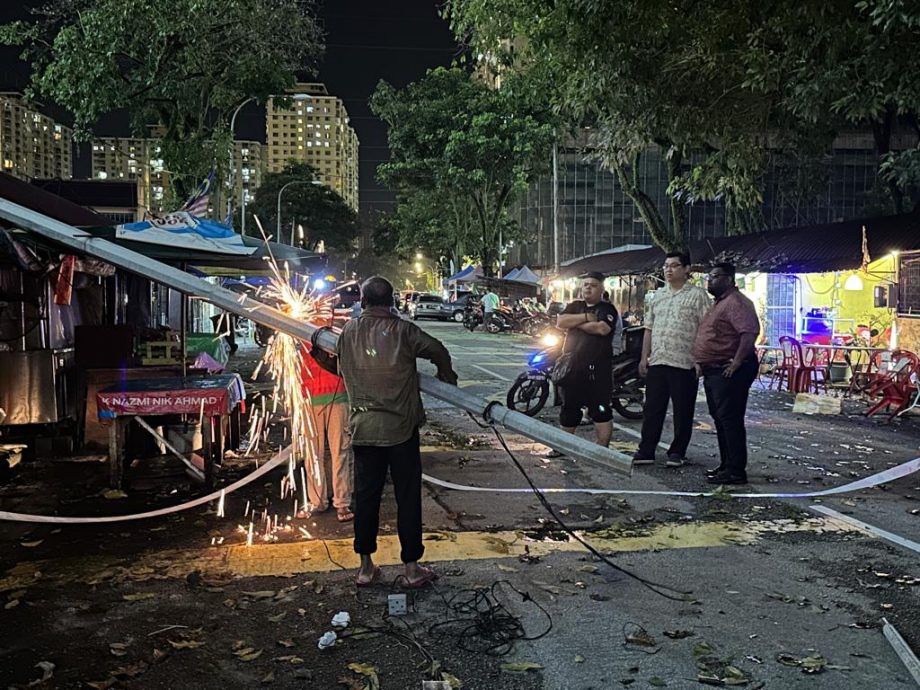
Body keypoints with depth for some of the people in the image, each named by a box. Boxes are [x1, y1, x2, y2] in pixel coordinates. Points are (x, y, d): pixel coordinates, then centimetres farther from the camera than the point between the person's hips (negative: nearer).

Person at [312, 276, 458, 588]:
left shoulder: (348, 331, 3)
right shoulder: (402, 330, -8)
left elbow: (337, 367, 15)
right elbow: (438, 351, -6)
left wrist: (316, 352, 35)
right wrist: (447, 376, 13)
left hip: (363, 429, 3)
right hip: (401, 427, -3)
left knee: (366, 495, 12)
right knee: (408, 497, 6)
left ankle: (366, 567, 21)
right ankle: (412, 568, 12)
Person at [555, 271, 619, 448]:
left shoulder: (607, 309, 1)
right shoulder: (574, 306, 15)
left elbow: (602, 328, -19)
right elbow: (560, 322, -2)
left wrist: (574, 323, -7)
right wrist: (585, 317, -11)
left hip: (597, 369, -5)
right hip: (571, 366, 5)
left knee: (601, 410, -4)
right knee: (569, 409, 14)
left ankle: (603, 448, 3)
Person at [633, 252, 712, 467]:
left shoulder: (698, 295, -2)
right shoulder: (658, 296, 15)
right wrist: (644, 357, 12)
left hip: (685, 363, -5)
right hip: (657, 361, 5)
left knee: (683, 411, 4)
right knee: (652, 409, 8)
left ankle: (677, 452, 14)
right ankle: (646, 451, 14)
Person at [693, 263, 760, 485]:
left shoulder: (736, 302, -15)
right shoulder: (719, 303, 20)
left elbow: (750, 331, -28)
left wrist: (737, 362, -27)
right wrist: (703, 364, 20)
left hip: (728, 372, -11)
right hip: (714, 371, 11)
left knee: (730, 420, -9)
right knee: (720, 419, 15)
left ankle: (736, 471, -6)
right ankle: (726, 465, 24)